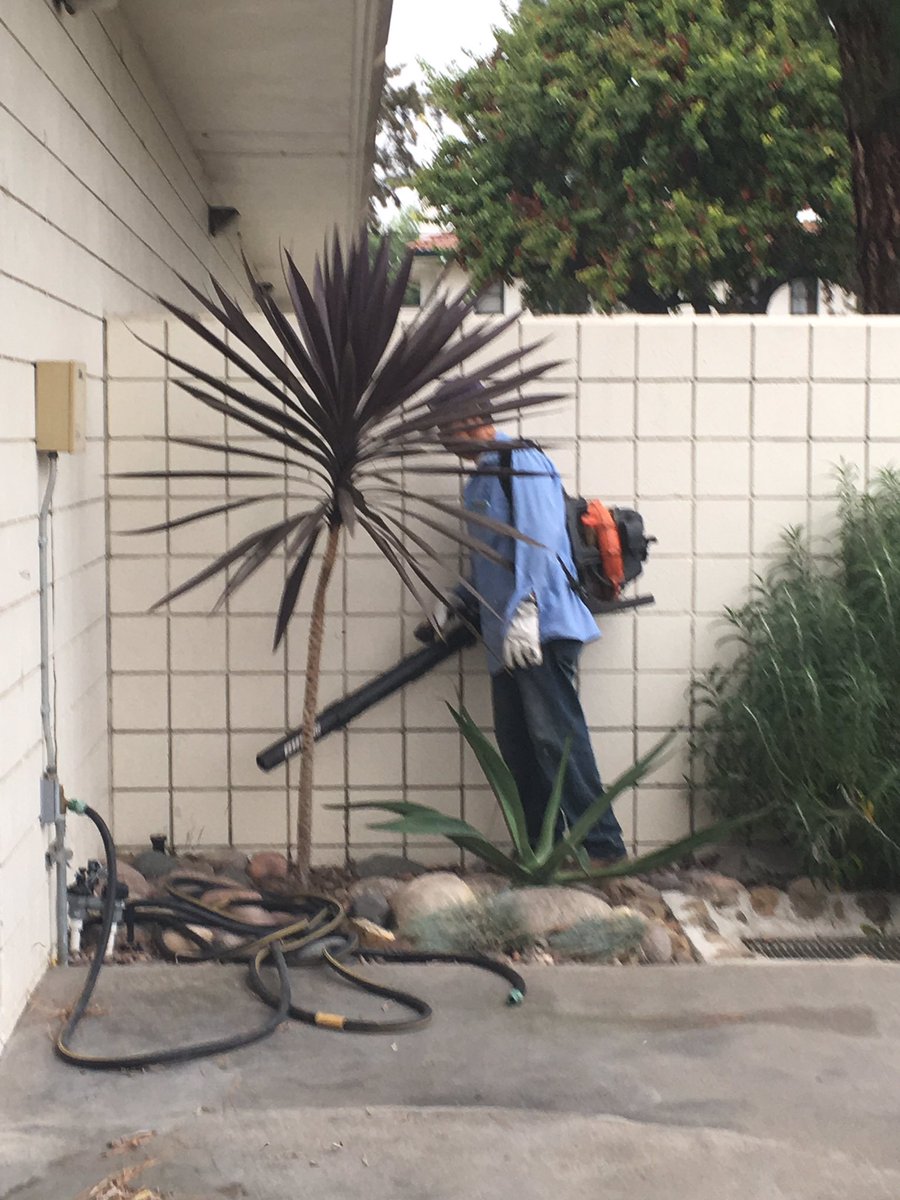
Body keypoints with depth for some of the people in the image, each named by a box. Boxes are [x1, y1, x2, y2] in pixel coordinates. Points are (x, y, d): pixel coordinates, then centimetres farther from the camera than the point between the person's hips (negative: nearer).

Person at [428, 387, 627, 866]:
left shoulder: (523, 463, -7)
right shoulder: (479, 480, 23)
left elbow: (538, 539, -20)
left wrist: (525, 609, -28)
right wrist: (455, 603, 21)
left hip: (541, 628, -10)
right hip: (506, 637, 10)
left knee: (555, 736, -13)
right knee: (516, 742, 9)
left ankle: (604, 848, -11)